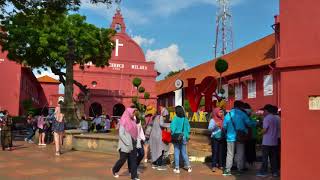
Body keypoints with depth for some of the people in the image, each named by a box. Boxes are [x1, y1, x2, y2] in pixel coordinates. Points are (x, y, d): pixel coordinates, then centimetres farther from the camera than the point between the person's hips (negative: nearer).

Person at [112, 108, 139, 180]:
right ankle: (114, 170, 32)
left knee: (133, 160, 4)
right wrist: (128, 144, -18)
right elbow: (121, 134, -16)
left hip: (133, 144, 6)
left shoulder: (132, 121, 8)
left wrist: (135, 141, 8)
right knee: (123, 159, 6)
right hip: (125, 145, -6)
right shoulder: (123, 121, -12)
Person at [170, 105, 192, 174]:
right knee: (184, 153, 15)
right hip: (184, 138, 4)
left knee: (176, 153, 5)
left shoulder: (175, 118, -12)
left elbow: (172, 128, -17)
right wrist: (187, 136, 13)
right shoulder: (185, 119, 1)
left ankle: (177, 168, 8)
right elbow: (188, 128, 5)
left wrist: (172, 134, -2)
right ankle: (188, 166, 14)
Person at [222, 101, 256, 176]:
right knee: (240, 153, 10)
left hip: (231, 136, 1)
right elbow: (249, 123, -7)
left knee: (230, 154, 4)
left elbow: (224, 126, -4)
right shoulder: (242, 114, -5)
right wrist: (256, 123, 11)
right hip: (240, 137, -1)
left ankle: (227, 170, 0)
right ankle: (240, 169, 15)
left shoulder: (228, 114, -1)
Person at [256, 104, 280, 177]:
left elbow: (264, 130, -16)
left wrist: (261, 132, 3)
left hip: (267, 142, -7)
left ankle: (263, 172, 1)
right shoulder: (276, 118, 10)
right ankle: (275, 172, 14)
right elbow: (278, 129, 13)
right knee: (273, 157, 11)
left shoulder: (267, 118, -12)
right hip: (274, 142, 7)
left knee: (265, 158, -1)